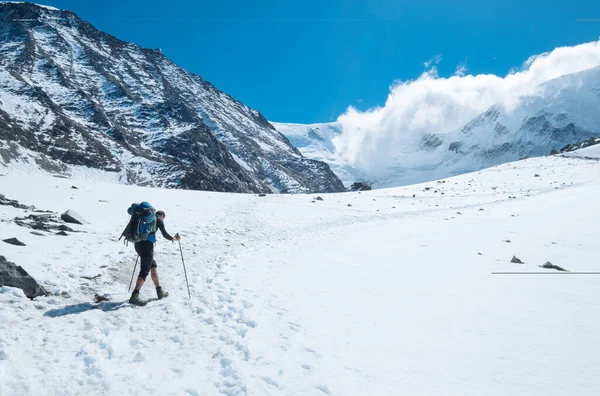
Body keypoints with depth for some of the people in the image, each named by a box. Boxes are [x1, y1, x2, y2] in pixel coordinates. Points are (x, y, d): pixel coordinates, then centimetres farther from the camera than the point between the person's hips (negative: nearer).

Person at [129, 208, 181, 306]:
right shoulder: (159, 219, 5)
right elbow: (164, 234, -2)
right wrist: (174, 238, 15)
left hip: (138, 244, 8)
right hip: (147, 245, -8)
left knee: (153, 265, 18)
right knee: (145, 270, -7)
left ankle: (160, 292, 23)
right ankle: (134, 296, -17)